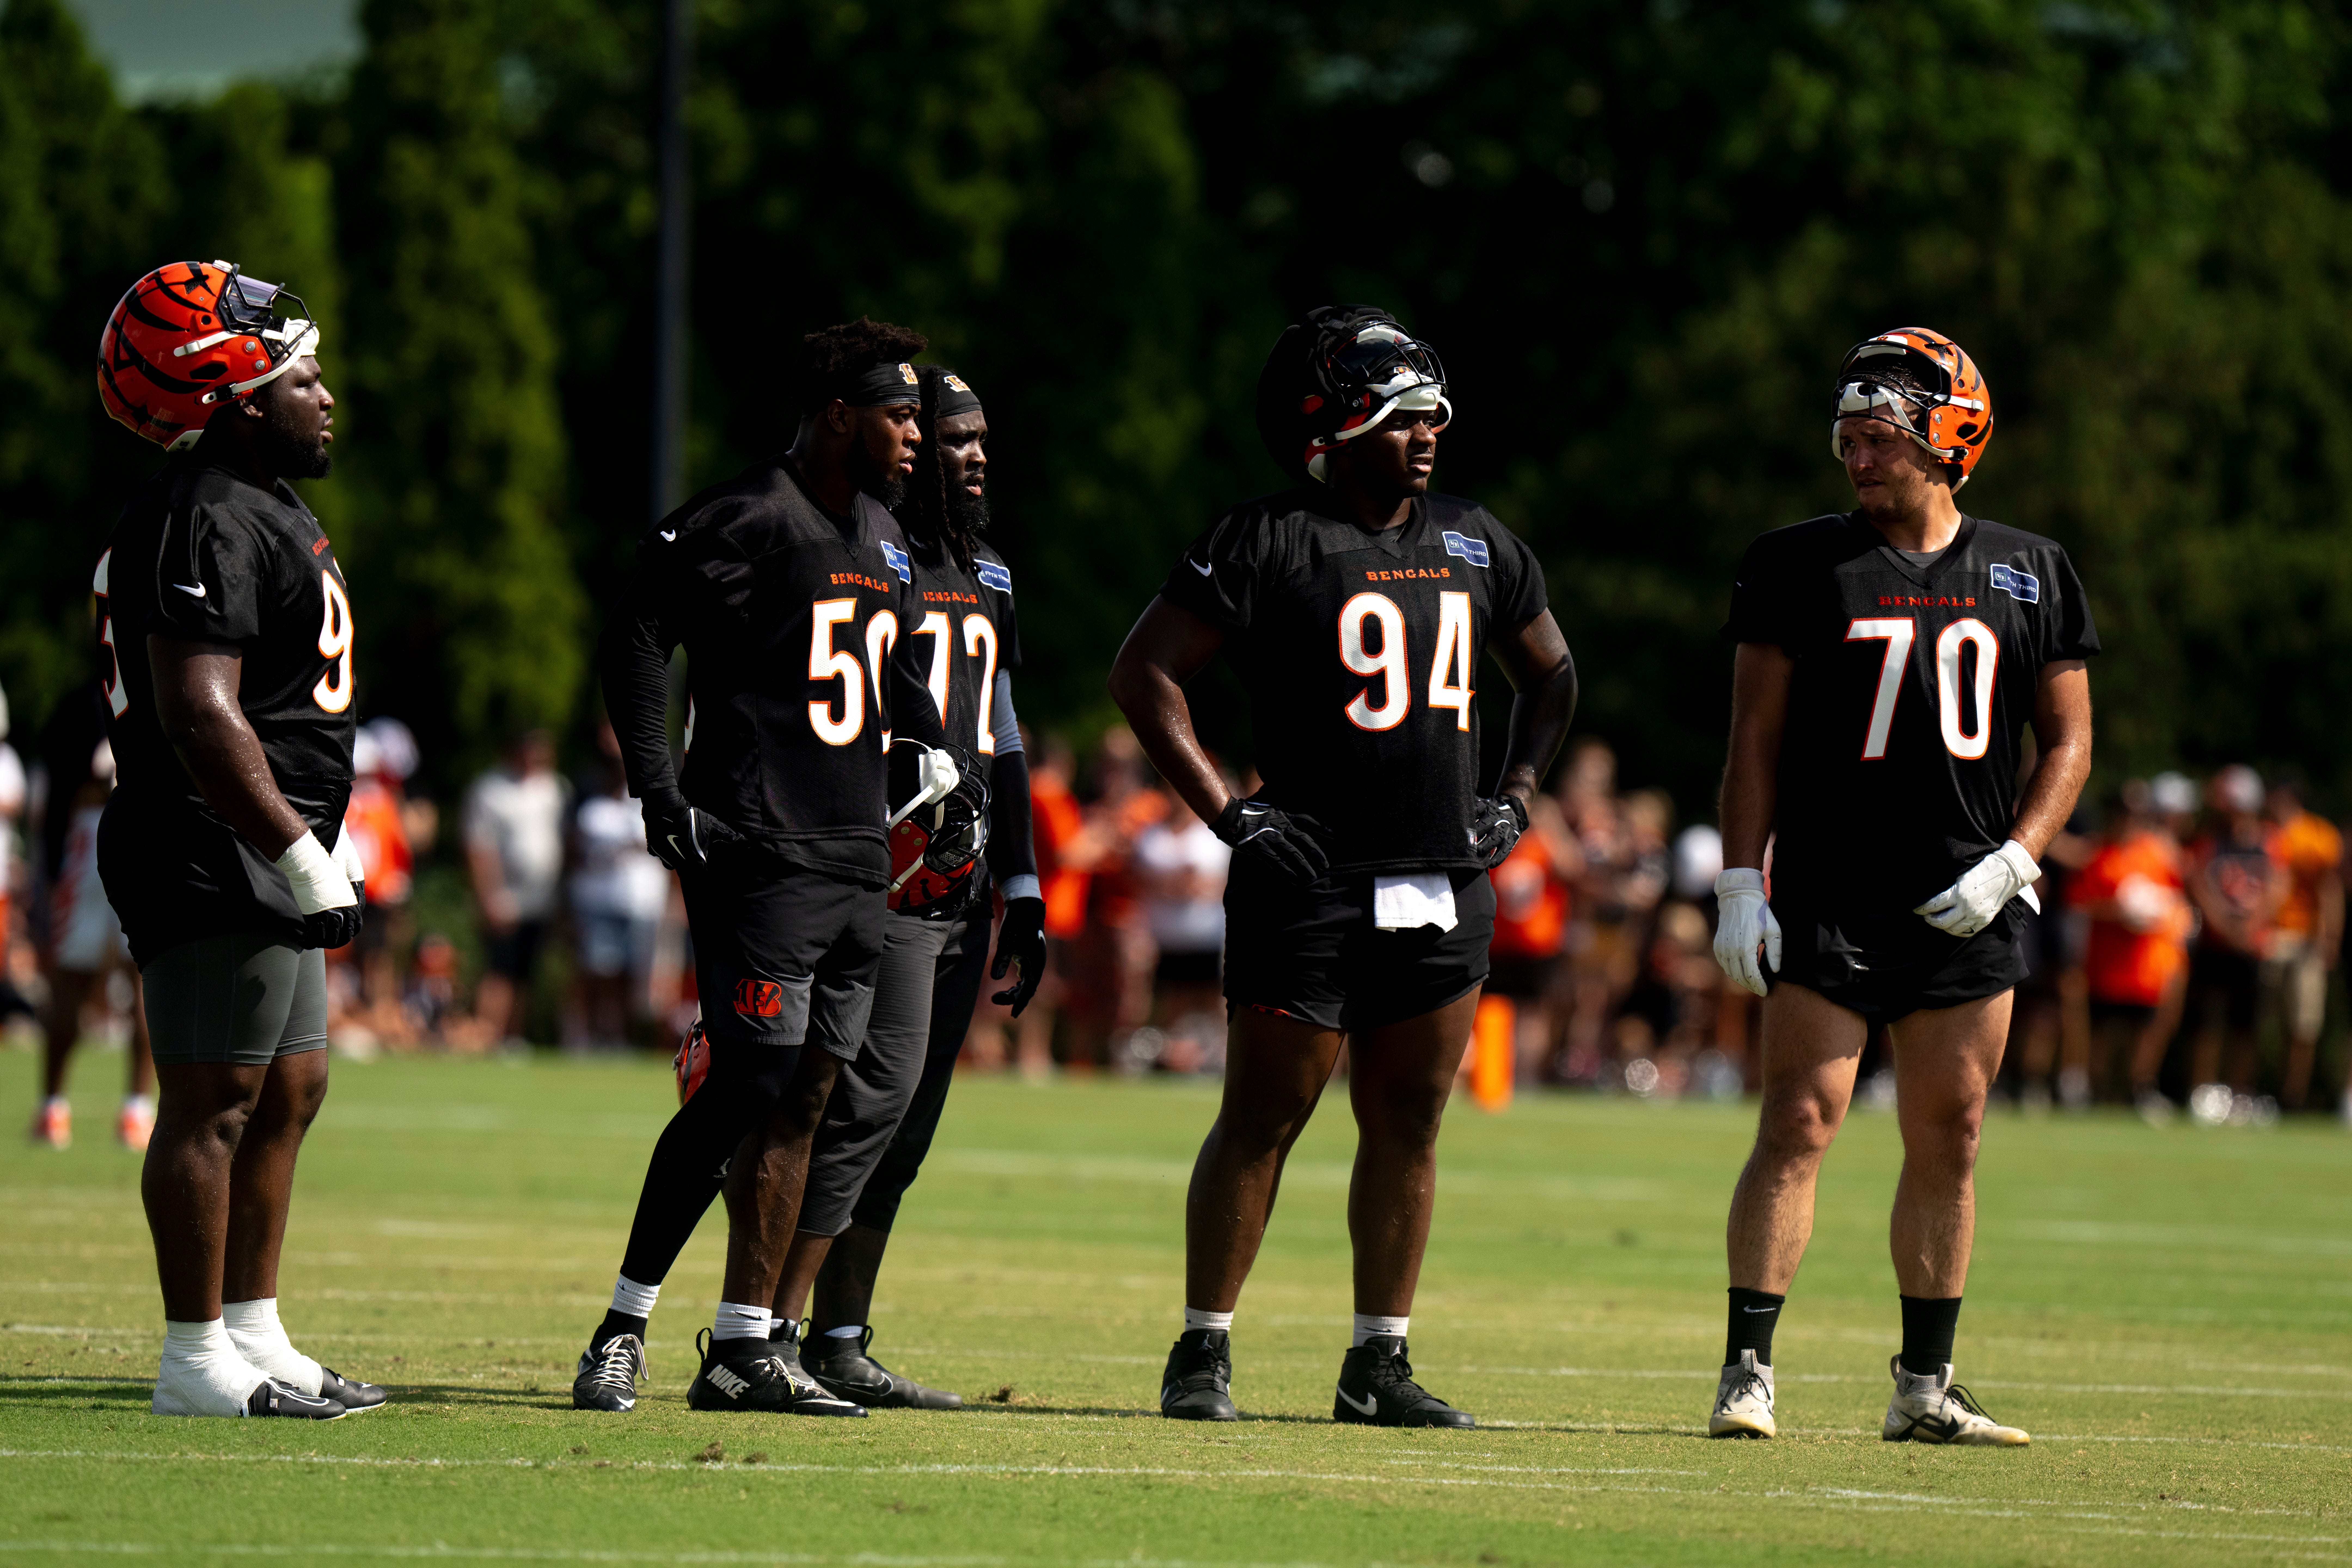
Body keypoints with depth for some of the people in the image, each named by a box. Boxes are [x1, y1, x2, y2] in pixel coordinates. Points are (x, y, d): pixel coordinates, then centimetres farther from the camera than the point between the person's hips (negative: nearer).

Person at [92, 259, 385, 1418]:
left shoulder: (264, 508, 17)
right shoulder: (207, 522, -18)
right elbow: (200, 716, -26)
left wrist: (312, 852, 23)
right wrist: (303, 862, -24)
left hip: (264, 869, 11)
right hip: (217, 858, -11)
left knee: (287, 1096, 15)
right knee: (213, 1103, -6)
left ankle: (253, 1337, 22)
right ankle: (197, 1362, -2)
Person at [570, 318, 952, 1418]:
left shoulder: (883, 538, 17)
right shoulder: (748, 520, -10)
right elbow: (637, 635, -13)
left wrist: (930, 745, 15)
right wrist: (660, 790, -18)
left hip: (857, 861, 9)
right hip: (759, 853, -9)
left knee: (798, 1102, 7)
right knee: (745, 1093, -12)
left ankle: (744, 1349, 9)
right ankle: (623, 1329, -4)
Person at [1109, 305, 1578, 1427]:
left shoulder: (1472, 544, 12)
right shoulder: (1269, 543, -7)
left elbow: (1551, 676, 27)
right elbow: (1145, 673, -7)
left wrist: (1515, 797, 13)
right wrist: (1230, 816, -12)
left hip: (1444, 887, 6)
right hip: (1310, 884, -6)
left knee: (1407, 1128, 7)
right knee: (1263, 1121, -3)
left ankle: (1378, 1366, 14)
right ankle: (1202, 1354, 5)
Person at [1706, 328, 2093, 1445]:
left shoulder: (2025, 575, 7)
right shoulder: (1800, 566, 1)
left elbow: (2067, 739, 10)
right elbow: (1756, 736, 1)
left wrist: (2011, 862, -5)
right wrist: (1740, 885, -7)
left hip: (1966, 910, 3)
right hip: (1828, 900, -3)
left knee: (1948, 1142, 7)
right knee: (1800, 1125, -10)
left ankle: (1925, 1388, 16)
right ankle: (1747, 1372, -8)